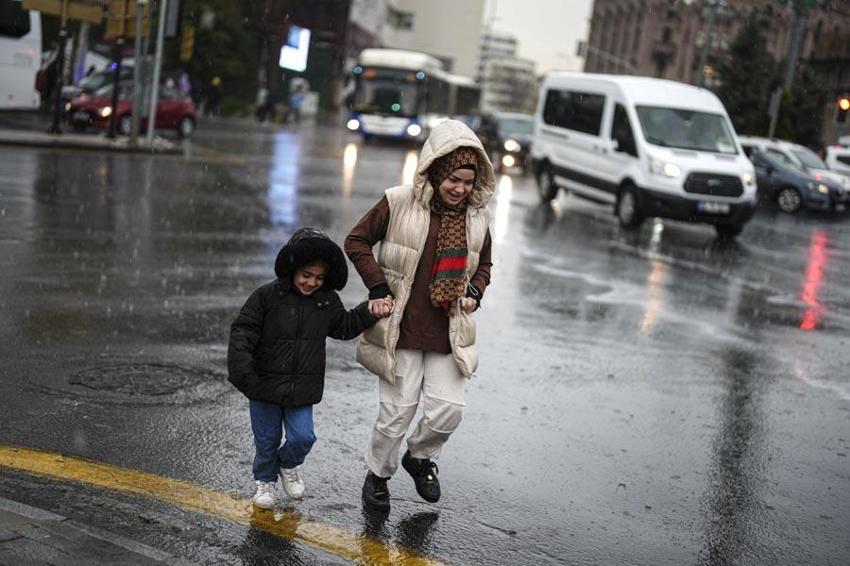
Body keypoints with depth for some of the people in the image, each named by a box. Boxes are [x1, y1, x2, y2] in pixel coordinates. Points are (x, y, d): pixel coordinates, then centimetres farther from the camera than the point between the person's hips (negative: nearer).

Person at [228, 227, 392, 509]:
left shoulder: (327, 301, 1)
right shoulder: (267, 296, -12)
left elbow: (344, 327, 15)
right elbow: (243, 330, -14)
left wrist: (369, 312, 1)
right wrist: (241, 366, -26)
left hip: (302, 390, 2)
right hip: (265, 386, -2)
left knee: (303, 437, -4)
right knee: (267, 439, 10)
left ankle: (288, 465, 30)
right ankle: (265, 480, 36)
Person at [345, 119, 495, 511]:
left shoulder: (477, 215, 3)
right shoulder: (399, 203, -11)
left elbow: (484, 263, 20)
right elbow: (357, 241, -1)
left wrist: (475, 292, 0)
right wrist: (377, 288, -9)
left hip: (448, 332, 4)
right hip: (402, 328, -3)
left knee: (448, 409, -1)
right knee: (398, 411, 4)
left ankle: (419, 457, 31)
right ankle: (378, 473, 30)